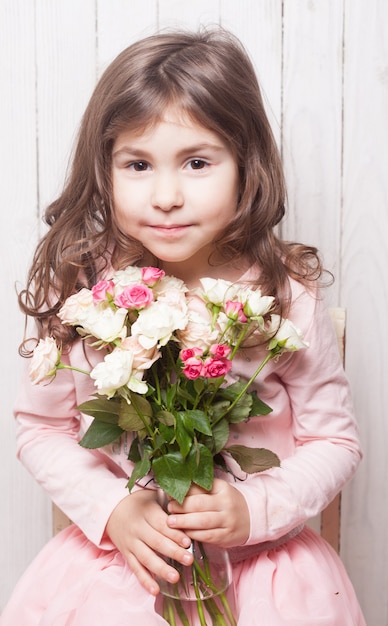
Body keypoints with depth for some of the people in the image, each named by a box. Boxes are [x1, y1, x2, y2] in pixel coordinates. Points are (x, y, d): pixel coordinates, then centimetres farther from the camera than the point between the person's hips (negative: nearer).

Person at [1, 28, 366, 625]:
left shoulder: (287, 296, -14)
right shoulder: (78, 288, -11)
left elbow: (335, 441, -4)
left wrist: (256, 510, -19)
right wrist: (112, 510, -15)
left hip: (262, 561, 0)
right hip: (113, 559, 1)